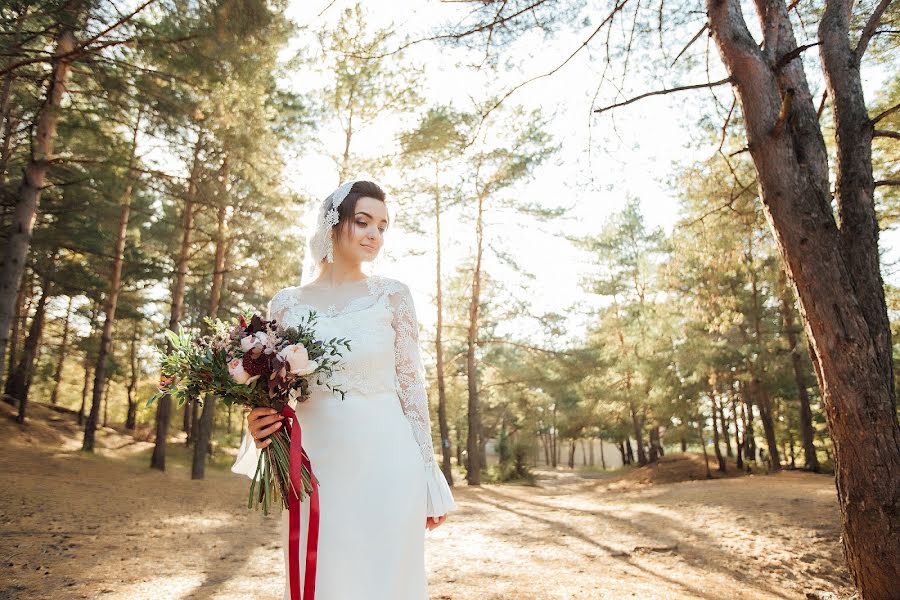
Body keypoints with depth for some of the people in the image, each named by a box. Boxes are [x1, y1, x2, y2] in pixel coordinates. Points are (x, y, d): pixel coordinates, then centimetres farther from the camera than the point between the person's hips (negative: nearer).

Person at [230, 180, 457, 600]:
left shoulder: (392, 295, 0)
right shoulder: (285, 304, 5)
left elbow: (411, 385, 1)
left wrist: (430, 480, 1)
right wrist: (258, 424, -11)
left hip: (384, 465, -1)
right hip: (313, 467, 2)